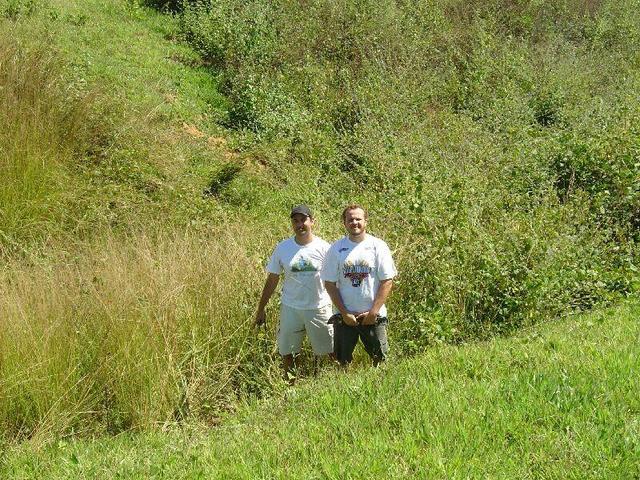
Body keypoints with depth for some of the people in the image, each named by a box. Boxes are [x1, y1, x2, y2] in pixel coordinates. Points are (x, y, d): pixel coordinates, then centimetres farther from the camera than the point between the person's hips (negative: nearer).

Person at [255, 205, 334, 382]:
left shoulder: (324, 248, -6)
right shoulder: (283, 248, -1)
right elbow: (272, 280, 7)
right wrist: (261, 309, 8)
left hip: (319, 308, -2)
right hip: (290, 308, 2)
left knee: (325, 351, 4)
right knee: (287, 351, 9)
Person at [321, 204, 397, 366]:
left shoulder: (378, 246, -3)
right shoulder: (336, 248, 1)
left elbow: (387, 281, -4)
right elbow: (330, 283, 2)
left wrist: (373, 312, -10)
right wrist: (344, 313, -6)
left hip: (373, 316, -1)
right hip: (345, 316, 1)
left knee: (380, 359, 2)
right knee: (343, 361, 6)